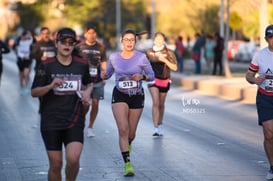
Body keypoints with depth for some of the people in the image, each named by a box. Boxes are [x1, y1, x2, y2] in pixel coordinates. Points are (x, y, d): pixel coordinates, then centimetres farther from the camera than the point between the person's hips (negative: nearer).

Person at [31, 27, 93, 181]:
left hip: (75, 121, 1)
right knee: (55, 164, 1)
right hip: (51, 121, -1)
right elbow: (34, 92, -1)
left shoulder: (82, 65, 4)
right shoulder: (46, 65, -2)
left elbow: (89, 83, 23)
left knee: (73, 159, -17)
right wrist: (51, 86, -18)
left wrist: (87, 92, 2)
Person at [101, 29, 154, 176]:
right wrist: (101, 75, -10)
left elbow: (151, 76, -1)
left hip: (137, 96, 0)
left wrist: (141, 77, -21)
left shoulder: (141, 57, -7)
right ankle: (128, 164, -15)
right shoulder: (113, 57, -1)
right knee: (123, 129, -16)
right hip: (119, 96, 0)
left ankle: (128, 145, 47)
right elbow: (107, 74, 13)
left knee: (131, 132, 8)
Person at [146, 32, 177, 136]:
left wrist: (165, 60, -22)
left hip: (164, 81, 1)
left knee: (161, 104, 13)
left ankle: (160, 125, 35)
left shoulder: (168, 53, -5)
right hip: (153, 80, -1)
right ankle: (156, 128, -21)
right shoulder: (149, 52, -1)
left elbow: (175, 68, -11)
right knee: (155, 102, -16)